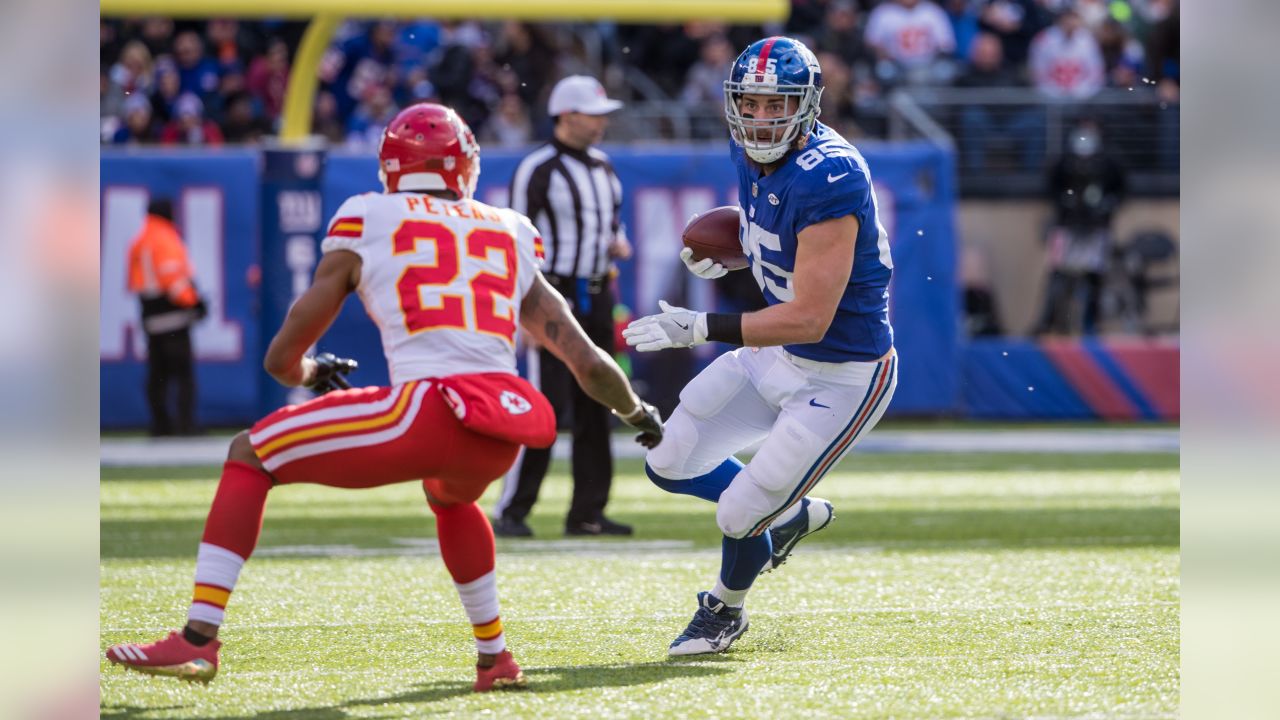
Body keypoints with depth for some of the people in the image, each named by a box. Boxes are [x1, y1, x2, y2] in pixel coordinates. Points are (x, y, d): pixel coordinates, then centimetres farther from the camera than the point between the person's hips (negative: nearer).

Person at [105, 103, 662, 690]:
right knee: (447, 493, 41)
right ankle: (494, 658, 36)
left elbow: (282, 359, 19)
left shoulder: (366, 224, 15)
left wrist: (310, 373, 43)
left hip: (432, 409, -5)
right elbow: (588, 364, 24)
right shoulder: (512, 238, 24)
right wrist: (637, 414, 44)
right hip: (507, 432, 5)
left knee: (250, 457, 13)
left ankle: (199, 638, 1)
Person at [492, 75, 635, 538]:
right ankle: (510, 511, -7)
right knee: (547, 404, -12)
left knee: (595, 408, 8)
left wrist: (618, 243, 3)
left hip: (596, 299, 8)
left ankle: (587, 512, 13)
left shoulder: (602, 167, 14)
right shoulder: (538, 169, -9)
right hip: (555, 297, -8)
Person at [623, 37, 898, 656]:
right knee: (669, 464, 9)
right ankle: (790, 514, 34)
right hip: (777, 358, 8)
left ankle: (725, 610, 30)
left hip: (843, 379, -8)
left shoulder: (826, 177, -31)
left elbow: (810, 320, -32)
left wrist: (701, 328, -34)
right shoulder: (752, 153, -4)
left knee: (739, 515, -3)